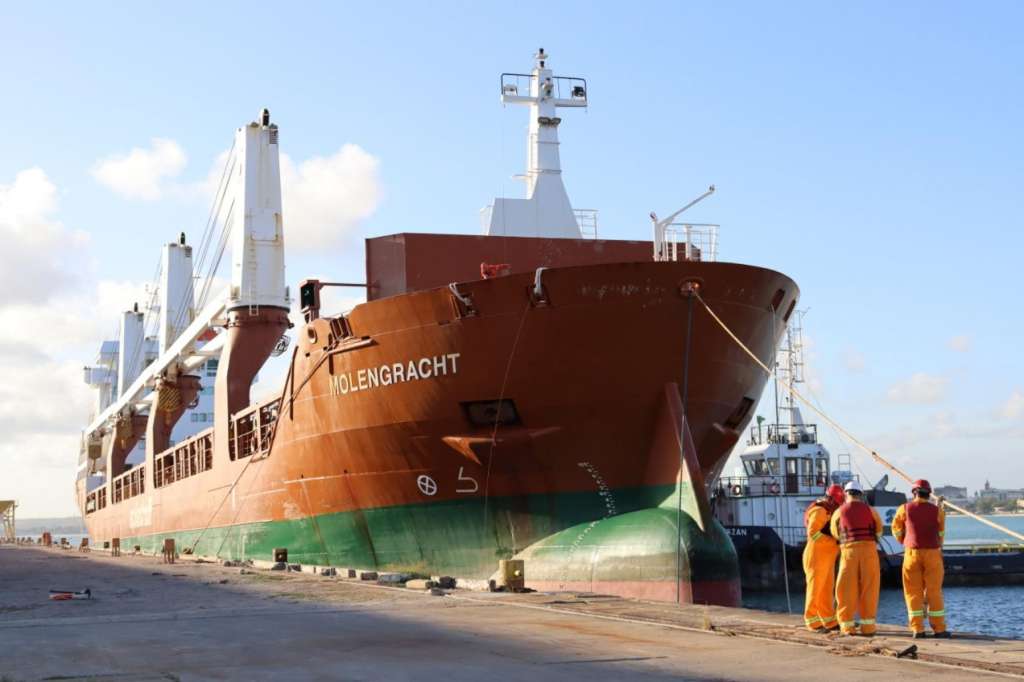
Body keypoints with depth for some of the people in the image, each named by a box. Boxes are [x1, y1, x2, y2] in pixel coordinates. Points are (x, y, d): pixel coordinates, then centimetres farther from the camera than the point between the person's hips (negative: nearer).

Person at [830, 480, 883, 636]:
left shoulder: (839, 512, 7)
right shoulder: (870, 510, 7)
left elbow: (835, 534, 20)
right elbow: (879, 531, 20)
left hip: (849, 551, 0)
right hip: (869, 550, 0)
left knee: (847, 589, 6)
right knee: (868, 588, 6)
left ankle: (847, 626, 5)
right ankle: (867, 625, 4)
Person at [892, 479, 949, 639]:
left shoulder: (904, 509, -2)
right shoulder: (937, 511, -3)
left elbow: (896, 529, 12)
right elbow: (941, 533, 9)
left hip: (912, 553, 0)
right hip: (933, 554, 0)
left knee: (914, 592, 5)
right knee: (934, 591, 6)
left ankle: (917, 629, 0)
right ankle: (939, 628, 7)